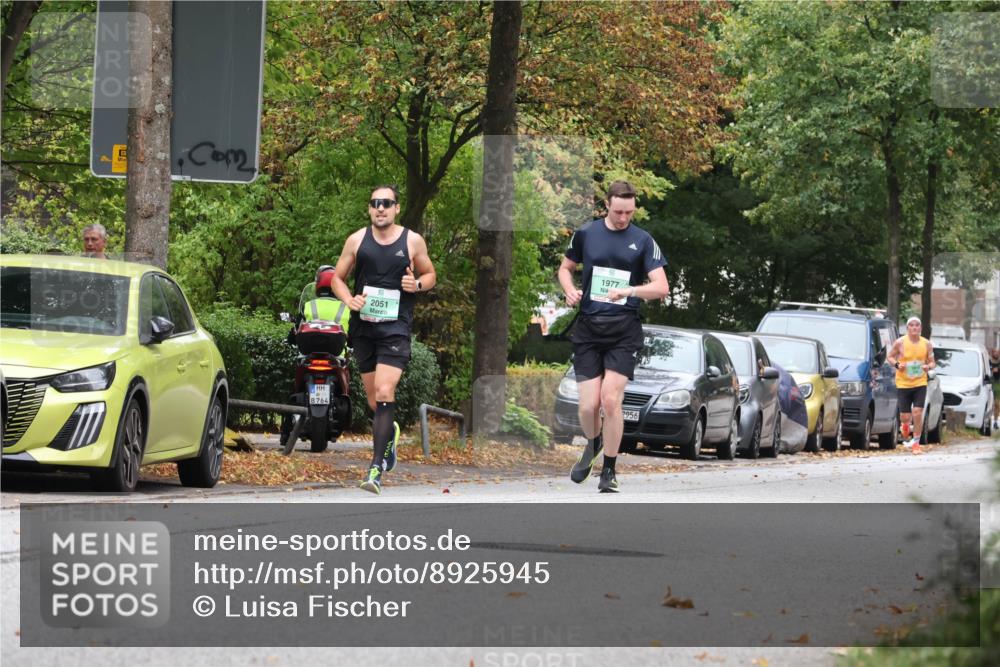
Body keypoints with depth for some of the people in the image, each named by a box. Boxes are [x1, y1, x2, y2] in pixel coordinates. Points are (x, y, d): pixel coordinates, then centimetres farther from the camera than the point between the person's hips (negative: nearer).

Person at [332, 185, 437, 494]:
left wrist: (417, 284, -8)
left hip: (396, 327, -3)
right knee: (373, 398, 12)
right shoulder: (357, 240, 5)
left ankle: (377, 468, -21)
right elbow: (338, 277, 12)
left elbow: (430, 274, 15)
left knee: (384, 394, -18)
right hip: (363, 326, 3)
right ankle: (389, 433, 45)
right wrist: (349, 300, -8)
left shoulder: (413, 241, 2)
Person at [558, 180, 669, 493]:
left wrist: (628, 291, -20)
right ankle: (593, 446, 30)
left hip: (624, 331, -1)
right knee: (588, 405, -5)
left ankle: (609, 470, 3)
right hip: (588, 329, 2)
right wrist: (569, 290, -2)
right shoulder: (586, 233, 6)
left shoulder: (643, 241, 1)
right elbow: (565, 268, 20)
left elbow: (662, 287, -4)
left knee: (611, 399, -12)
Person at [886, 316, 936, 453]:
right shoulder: (900, 343, -4)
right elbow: (889, 357, 6)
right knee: (905, 416, 2)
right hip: (903, 384, -1)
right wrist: (897, 364, -14)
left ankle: (916, 442, 1)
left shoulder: (927, 344, 2)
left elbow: (932, 362, 10)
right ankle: (904, 427, 38)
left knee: (918, 413, -11)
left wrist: (928, 366, -14)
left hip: (920, 383, 1)